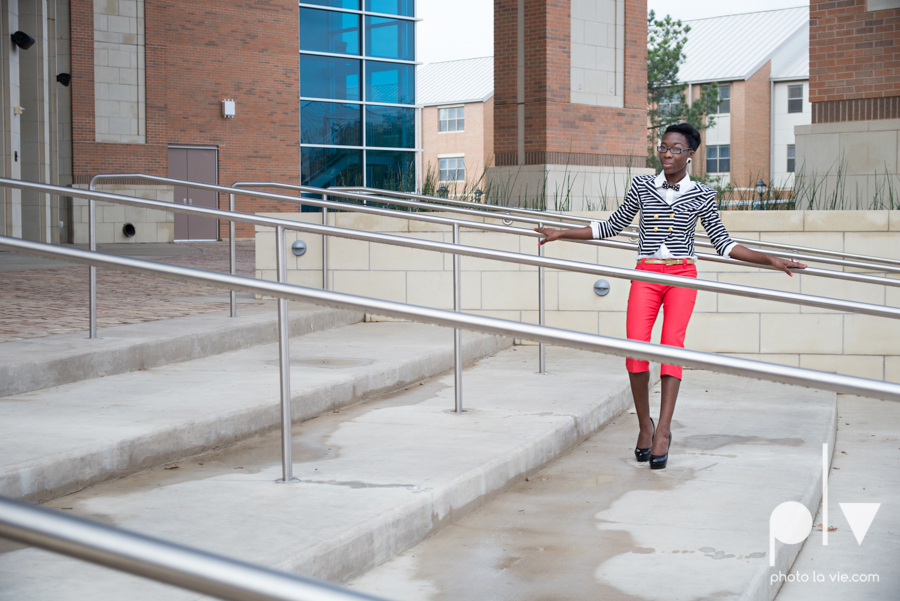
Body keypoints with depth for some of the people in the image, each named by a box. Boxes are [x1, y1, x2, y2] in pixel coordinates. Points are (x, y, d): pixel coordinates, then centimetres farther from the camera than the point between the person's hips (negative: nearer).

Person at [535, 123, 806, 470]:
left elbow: (722, 242, 12)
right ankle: (644, 425, 0)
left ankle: (663, 430, -14)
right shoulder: (642, 186, 11)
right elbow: (613, 226, 20)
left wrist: (769, 260, 5)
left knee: (672, 344, -16)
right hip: (646, 275, 1)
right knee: (635, 346, -16)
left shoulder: (701, 195, 8)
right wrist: (561, 234, 18)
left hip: (682, 275, -1)